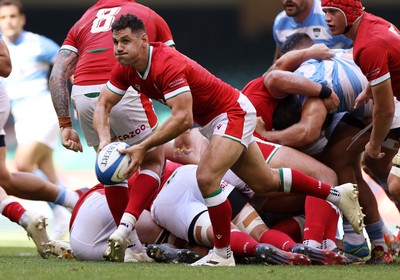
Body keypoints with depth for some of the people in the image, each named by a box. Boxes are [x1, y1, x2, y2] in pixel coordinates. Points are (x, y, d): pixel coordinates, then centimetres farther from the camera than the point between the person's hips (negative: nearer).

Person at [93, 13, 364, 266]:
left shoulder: (167, 65, -34)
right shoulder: (126, 69, -8)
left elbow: (182, 119, -39)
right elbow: (103, 105, -3)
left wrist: (143, 147, -38)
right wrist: (105, 140, -23)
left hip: (233, 113, -10)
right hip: (210, 119, 10)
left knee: (207, 177, -25)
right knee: (265, 182, 18)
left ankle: (223, 255, -11)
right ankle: (337, 193, 34)